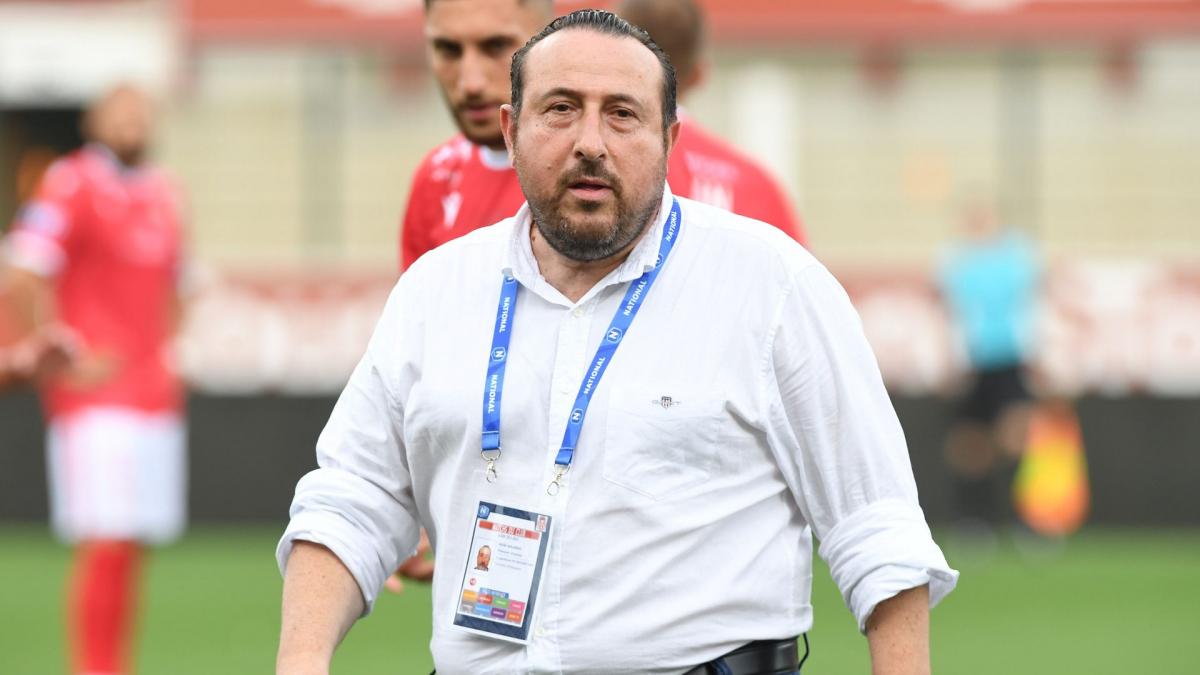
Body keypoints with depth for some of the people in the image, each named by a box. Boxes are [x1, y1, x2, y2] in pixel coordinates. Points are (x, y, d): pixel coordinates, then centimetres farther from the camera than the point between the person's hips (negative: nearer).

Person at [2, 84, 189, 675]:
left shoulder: (162, 196, 16)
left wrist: (168, 353, 16)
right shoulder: (71, 186, -7)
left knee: (130, 550, 9)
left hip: (156, 398, 7)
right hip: (96, 398, -7)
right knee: (104, 545, -12)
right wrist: (67, 356, -13)